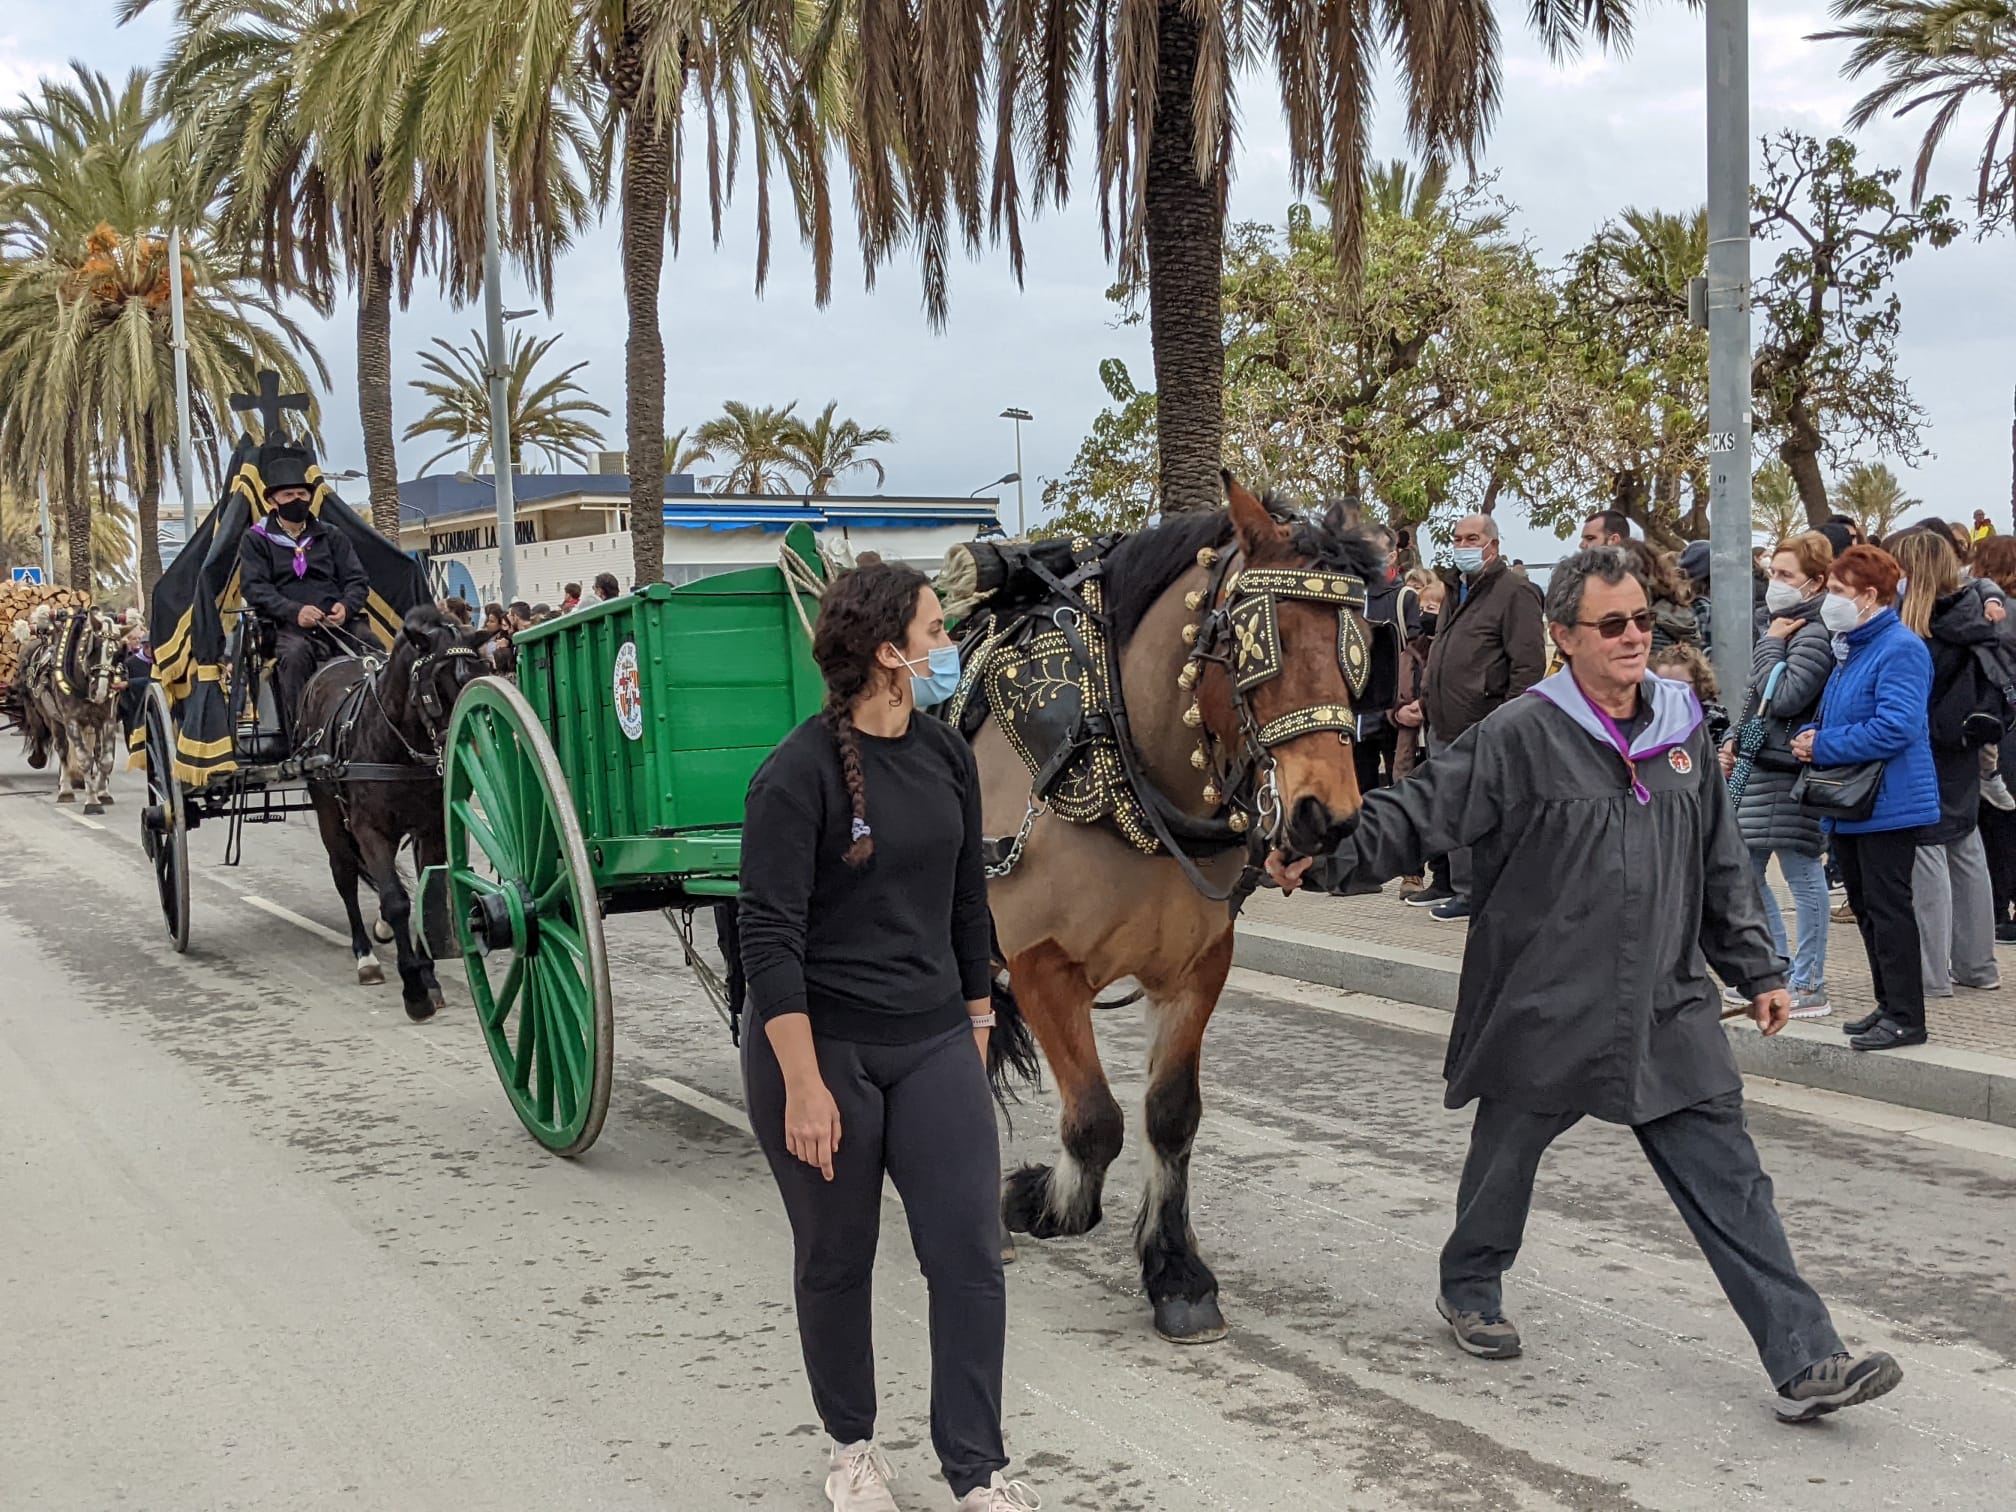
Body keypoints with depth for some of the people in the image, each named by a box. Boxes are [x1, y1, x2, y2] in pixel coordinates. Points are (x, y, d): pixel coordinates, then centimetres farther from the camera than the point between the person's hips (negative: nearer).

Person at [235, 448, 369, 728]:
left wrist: (346, 606, -10)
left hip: (338, 623, 3)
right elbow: (254, 587, 0)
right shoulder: (256, 540, 14)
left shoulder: (331, 536, 23)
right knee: (295, 653, -37)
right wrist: (294, 611, -17)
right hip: (288, 627, -3)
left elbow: (357, 579, 15)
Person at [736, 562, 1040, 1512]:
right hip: (823, 1048, -5)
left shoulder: (948, 758, 5)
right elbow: (769, 938, -18)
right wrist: (804, 1086, -21)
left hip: (933, 1046, 5)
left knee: (971, 1256, 0)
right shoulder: (798, 775, -15)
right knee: (836, 1262, 11)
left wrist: (977, 1025, 17)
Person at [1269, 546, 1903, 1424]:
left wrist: (1756, 969, 15)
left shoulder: (1682, 730, 7)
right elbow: (1416, 813, -13)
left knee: (1727, 1180, 1)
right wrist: (1323, 859, -26)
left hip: (1668, 1008, 4)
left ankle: (1804, 1361, 4)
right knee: (1507, 1151, 15)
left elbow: (1722, 867, 15)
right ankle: (1469, 1290, 41)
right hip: (1543, 1011, -4)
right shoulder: (1522, 735, -11)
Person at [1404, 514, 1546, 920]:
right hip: (1443, 726, 9)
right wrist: (1426, 699, 21)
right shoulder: (1456, 593, 21)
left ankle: (1473, 893, -2)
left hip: (1480, 728, -9)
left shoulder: (1512, 593, -8)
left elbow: (1528, 663, -14)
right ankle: (1446, 883, 23)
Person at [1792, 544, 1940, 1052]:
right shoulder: (1851, 648, 14)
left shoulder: (1900, 649, -16)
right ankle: (1889, 1004, 23)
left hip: (1888, 802, -10)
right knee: (1865, 907, 14)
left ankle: (1906, 1016, 2)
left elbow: (1895, 728, -26)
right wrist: (1810, 736, 2)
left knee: (1888, 906, -5)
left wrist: (1822, 745, -19)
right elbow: (1833, 717, 25)